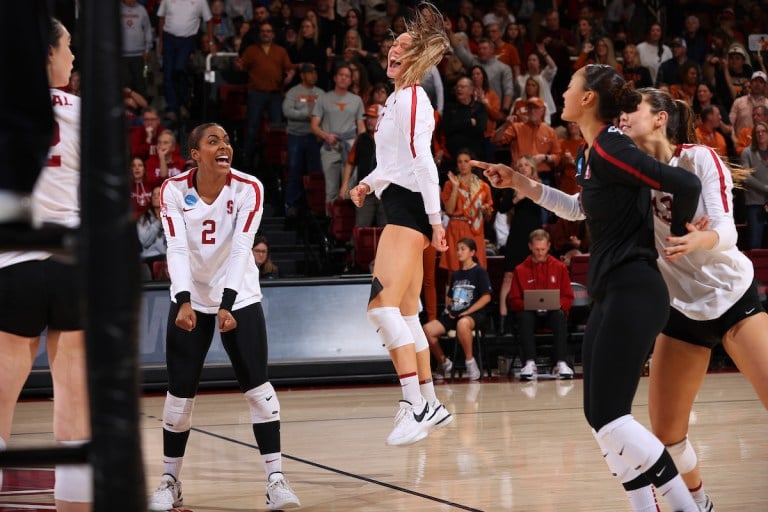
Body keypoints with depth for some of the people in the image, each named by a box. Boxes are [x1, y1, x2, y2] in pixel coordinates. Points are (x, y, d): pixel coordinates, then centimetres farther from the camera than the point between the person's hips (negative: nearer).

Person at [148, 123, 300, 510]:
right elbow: (177, 248, -19)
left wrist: (227, 304, -33)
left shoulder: (248, 189, -14)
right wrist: (184, 301, -33)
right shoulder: (174, 190, -11)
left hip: (239, 297, -1)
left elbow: (240, 249, -22)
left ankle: (275, 478, -6)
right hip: (191, 299, 1)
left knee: (256, 384, -10)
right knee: (180, 389, -1)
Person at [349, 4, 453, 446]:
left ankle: (416, 404, -26)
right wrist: (370, 183, 15)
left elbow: (422, 160, -17)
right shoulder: (398, 99, 20)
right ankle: (431, 404, 19)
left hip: (410, 208, -11)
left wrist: (435, 218, -22)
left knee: (383, 304, -21)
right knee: (406, 314, 13)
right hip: (400, 209, 11)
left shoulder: (412, 97, -10)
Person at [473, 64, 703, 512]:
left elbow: (687, 184, -22)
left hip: (633, 293, -10)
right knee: (600, 416, 8)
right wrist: (519, 182, 25)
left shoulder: (609, 148, -15)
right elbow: (581, 208, 33)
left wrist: (677, 237, -5)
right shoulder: (592, 152, 13)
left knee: (610, 417, -13)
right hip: (613, 295, 10)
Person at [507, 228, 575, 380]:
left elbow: (568, 297, 9)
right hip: (530, 312, 0)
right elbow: (513, 300, 6)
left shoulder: (560, 267, 9)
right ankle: (530, 363, -42)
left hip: (553, 312, 0)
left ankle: (560, 363, -41)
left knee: (560, 315, -35)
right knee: (524, 316, -36)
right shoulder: (520, 270, 7)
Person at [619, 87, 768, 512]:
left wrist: (700, 240, -46)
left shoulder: (699, 158, -14)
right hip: (682, 309, 4)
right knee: (666, 431, 1)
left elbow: (727, 232, -24)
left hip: (733, 296, -4)